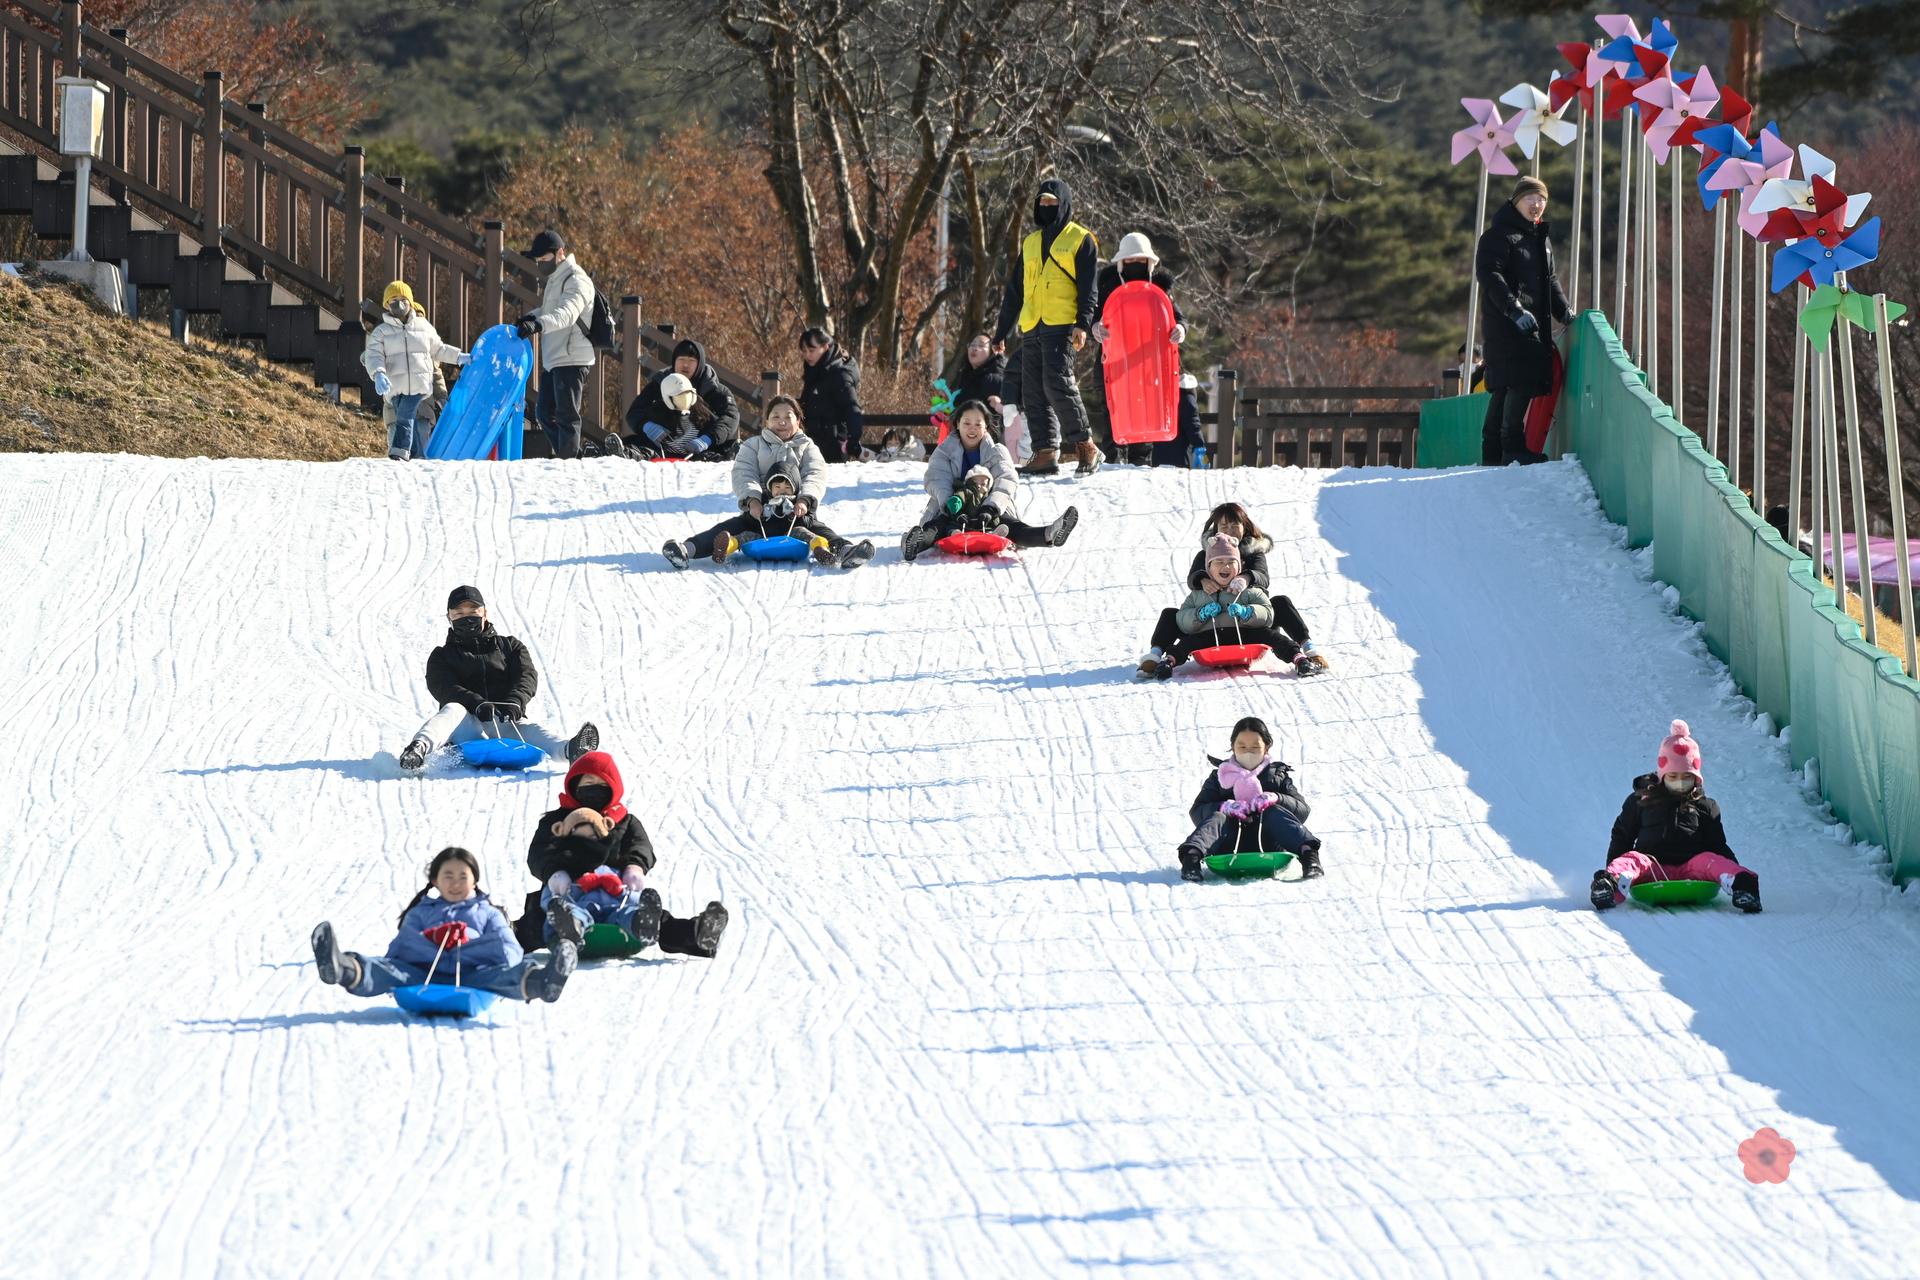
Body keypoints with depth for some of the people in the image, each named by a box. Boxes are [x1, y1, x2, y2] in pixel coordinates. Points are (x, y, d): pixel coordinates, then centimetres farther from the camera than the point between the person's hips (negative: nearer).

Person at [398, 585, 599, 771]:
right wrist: (478, 704, -21)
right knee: (452, 710, -36)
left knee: (525, 728, -33)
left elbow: (528, 678, 7)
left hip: (506, 719, 1)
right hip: (469, 723, -1)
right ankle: (419, 748, -67)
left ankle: (570, 750, -66)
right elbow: (443, 688, 0)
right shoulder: (441, 657, 21)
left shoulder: (510, 647, 26)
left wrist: (514, 703, -18)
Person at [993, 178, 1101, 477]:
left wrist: (1082, 323, -17)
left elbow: (1088, 288, -3)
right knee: (1033, 393, 1)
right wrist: (1001, 330, 21)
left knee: (1057, 382, -19)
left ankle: (1085, 447, -11)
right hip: (1031, 328, 7)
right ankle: (1045, 454, 2)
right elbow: (1015, 290, 24)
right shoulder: (1031, 243, 21)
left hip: (1062, 326, -7)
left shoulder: (1081, 240, 4)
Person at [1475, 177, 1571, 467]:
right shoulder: (1498, 235, -6)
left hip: (1535, 322, 9)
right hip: (1505, 322, -9)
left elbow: (1549, 280, 28)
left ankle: (1493, 452, 11)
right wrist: (1515, 310, -25)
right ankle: (1513, 446, -18)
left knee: (1505, 387, 9)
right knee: (1522, 380, -18)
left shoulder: (1542, 238, 22)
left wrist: (1564, 311, 14)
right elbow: (1489, 274, -16)